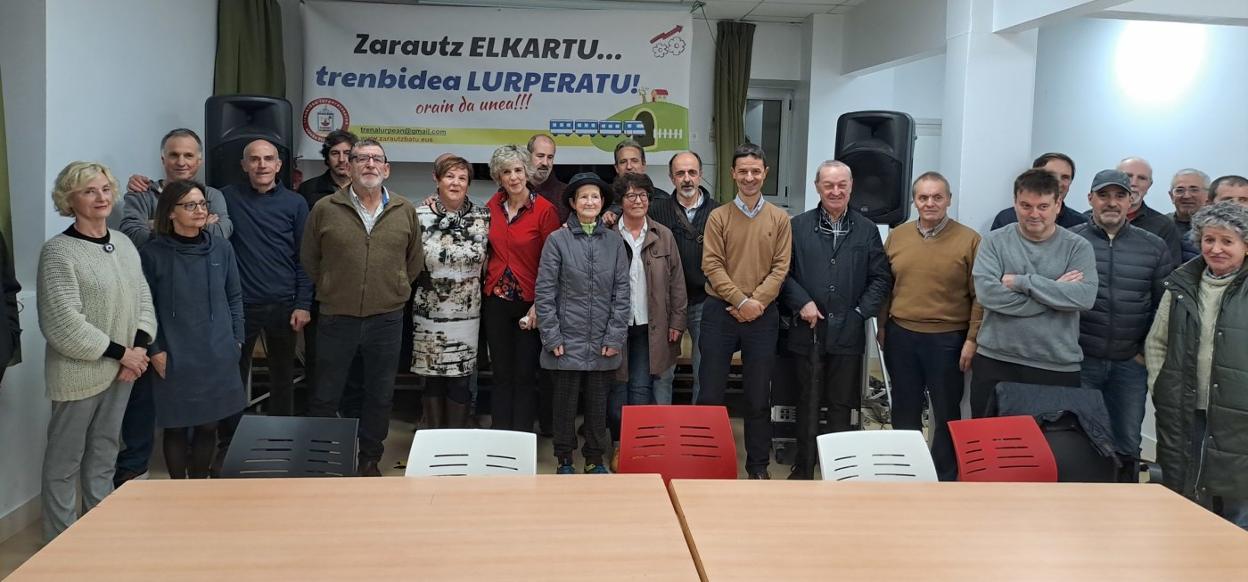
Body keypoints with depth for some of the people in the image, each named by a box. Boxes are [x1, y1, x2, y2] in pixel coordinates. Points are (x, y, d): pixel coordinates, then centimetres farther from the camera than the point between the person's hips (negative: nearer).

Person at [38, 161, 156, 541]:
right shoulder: (58, 252, -13)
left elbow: (143, 298, 9)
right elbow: (63, 324, -18)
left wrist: (139, 347, -7)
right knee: (65, 459, 6)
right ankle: (60, 541, 19)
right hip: (79, 373, -6)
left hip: (121, 370, 6)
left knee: (105, 453, 17)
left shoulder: (123, 243, 7)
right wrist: (119, 353, -15)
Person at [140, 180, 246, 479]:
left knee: (209, 425, 11)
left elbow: (234, 297, 10)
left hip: (217, 356, 3)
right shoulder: (152, 253, -7)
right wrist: (154, 351, -8)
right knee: (176, 428, 7)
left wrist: (236, 340, 6)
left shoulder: (222, 248, 3)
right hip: (174, 359, -3)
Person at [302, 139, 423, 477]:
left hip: (387, 319, 2)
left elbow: (415, 261, 11)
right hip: (336, 318, -1)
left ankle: (369, 461, 28)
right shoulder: (325, 209, -2)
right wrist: (331, 292, 8)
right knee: (324, 397, 9)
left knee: (381, 397, 12)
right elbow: (309, 260, 7)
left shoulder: (405, 211, 2)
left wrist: (394, 292, 10)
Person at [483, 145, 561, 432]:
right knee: (500, 373, 10)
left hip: (529, 302, -4)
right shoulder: (493, 205, 4)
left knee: (525, 375, 4)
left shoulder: (544, 209, -10)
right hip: (496, 299, 4)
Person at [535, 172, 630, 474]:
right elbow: (544, 292, -2)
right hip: (568, 340, -2)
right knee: (565, 401, 5)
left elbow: (621, 292, 4)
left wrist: (615, 336, -2)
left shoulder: (614, 242, 5)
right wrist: (551, 336, -7)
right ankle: (564, 460, 20)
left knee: (598, 403, 9)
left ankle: (595, 460, 23)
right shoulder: (557, 240, -1)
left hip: (603, 343, 2)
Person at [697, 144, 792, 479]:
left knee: (759, 395, 9)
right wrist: (741, 301, -13)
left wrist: (757, 303, -12)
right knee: (711, 391, 4)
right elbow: (712, 266, -5)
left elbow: (780, 267, -1)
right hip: (720, 312, -1)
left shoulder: (779, 219, 5)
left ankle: (758, 464, 20)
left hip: (763, 315, 1)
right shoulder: (718, 217, 1)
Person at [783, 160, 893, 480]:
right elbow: (783, 272, 2)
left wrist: (862, 311, -4)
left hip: (848, 332, 1)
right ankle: (803, 470, 18)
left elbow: (882, 278, 6)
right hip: (809, 331, -1)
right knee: (808, 404, 8)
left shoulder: (867, 229, 7)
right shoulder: (798, 226, 4)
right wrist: (802, 302, -10)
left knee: (842, 405, 9)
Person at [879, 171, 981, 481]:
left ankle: (945, 478, 21)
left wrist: (972, 339, -9)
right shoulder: (897, 236, 6)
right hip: (901, 336, 3)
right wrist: (883, 326, 9)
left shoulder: (969, 240, -5)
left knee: (946, 413, 8)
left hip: (947, 339, -3)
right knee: (905, 410, 14)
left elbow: (980, 295, -5)